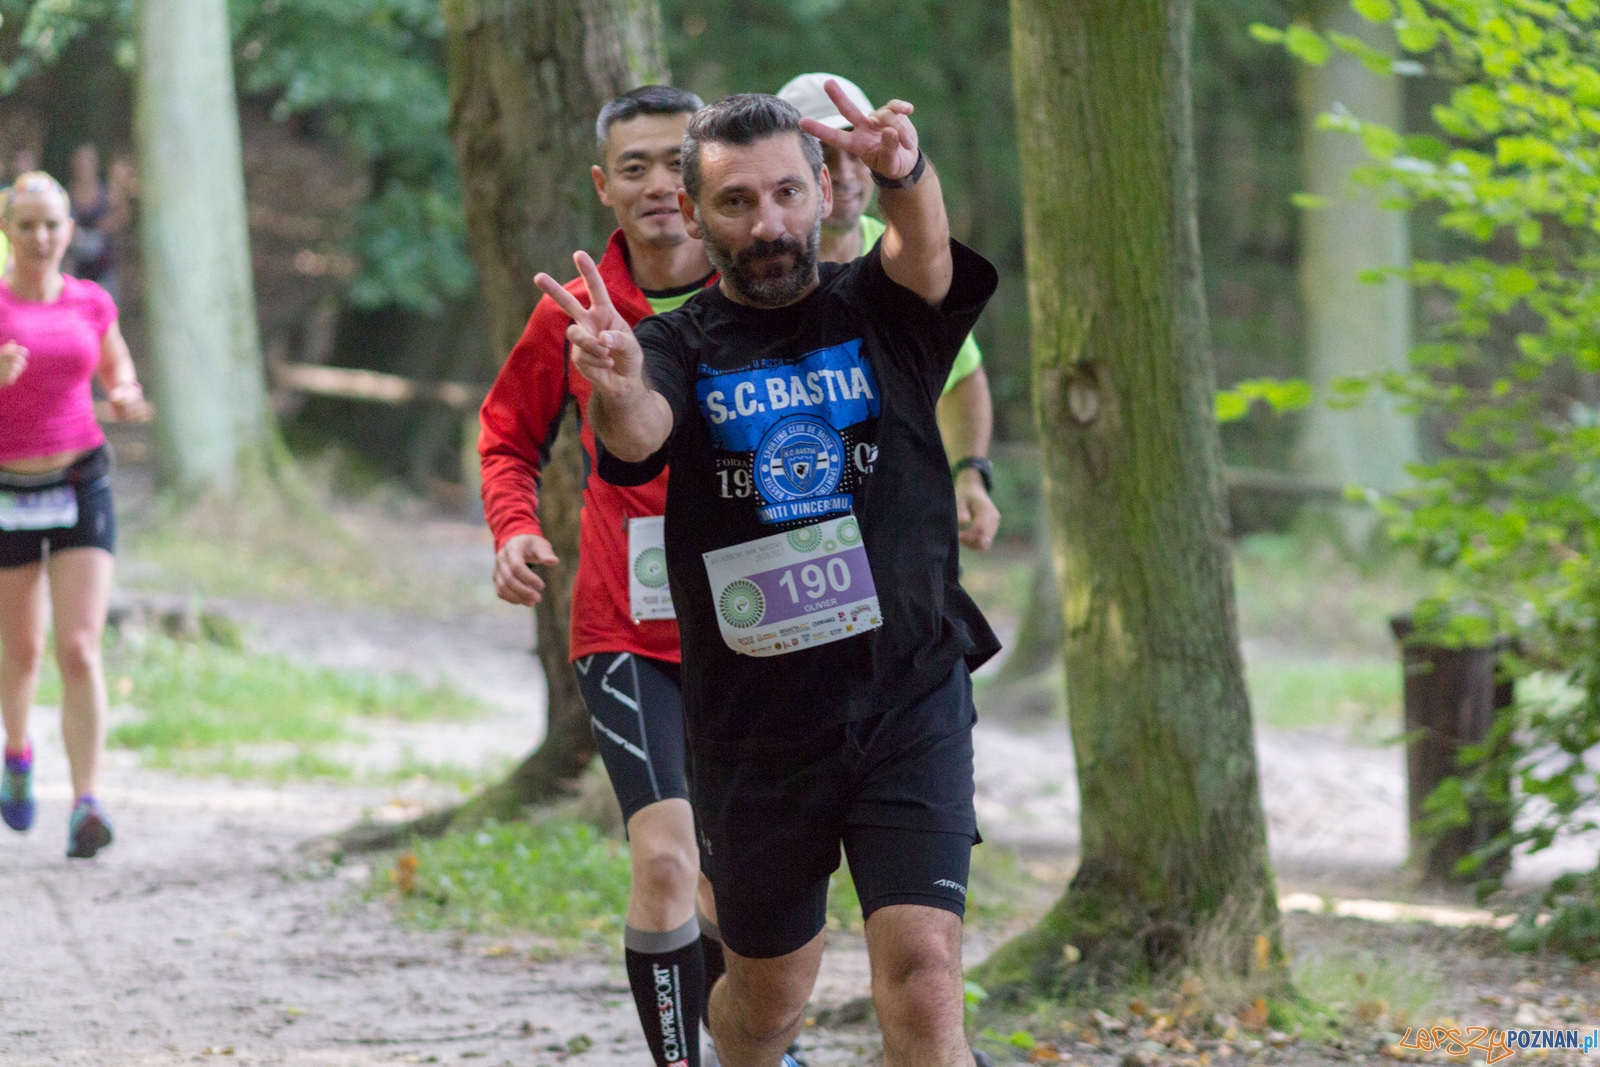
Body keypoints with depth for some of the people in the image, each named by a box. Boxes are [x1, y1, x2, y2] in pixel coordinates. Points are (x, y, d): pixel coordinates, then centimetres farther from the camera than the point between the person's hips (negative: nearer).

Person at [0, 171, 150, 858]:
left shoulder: (91, 305, 3)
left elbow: (120, 373, 20)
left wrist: (126, 399, -3)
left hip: (82, 486, 1)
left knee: (79, 651, -14)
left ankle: (84, 808, -19)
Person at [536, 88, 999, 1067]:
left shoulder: (883, 312, -1)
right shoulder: (680, 347, -2)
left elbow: (925, 246, -24)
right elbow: (636, 437, -25)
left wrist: (905, 172, -50)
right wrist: (617, 386, -51)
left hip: (908, 702, -1)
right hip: (754, 720, 1)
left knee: (923, 980, -16)